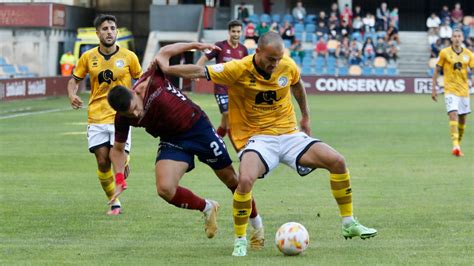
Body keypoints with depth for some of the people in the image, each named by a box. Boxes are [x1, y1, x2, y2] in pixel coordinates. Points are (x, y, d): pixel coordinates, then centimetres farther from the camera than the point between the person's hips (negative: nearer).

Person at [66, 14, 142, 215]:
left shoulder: (128, 56, -1)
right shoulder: (88, 57, 2)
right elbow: (74, 80, 13)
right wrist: (72, 95, -8)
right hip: (96, 117, 1)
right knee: (103, 163, -2)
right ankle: (115, 203, 16)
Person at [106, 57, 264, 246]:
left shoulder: (151, 81, -25)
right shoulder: (123, 119, -17)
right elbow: (118, 149, -1)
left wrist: (196, 45, -15)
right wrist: (120, 179, -12)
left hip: (198, 126, -2)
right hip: (173, 142, 2)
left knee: (231, 180, 8)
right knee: (165, 189, -22)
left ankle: (257, 223, 33)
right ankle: (207, 208, 9)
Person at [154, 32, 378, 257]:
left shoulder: (288, 66, -3)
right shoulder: (238, 70, -15)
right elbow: (201, 72, -21)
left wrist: (305, 117, 30)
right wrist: (167, 68, -35)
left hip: (290, 134, 4)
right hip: (256, 138, -4)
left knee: (337, 161, -10)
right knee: (245, 180, -33)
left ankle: (349, 224, 9)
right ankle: (240, 240, -11)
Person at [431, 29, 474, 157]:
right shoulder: (445, 53, -2)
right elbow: (437, 71, 3)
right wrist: (433, 89, 1)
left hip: (464, 90, 4)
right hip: (450, 89, -4)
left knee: (462, 118, 9)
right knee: (453, 115, -20)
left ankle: (458, 143, 26)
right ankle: (455, 146, -29)